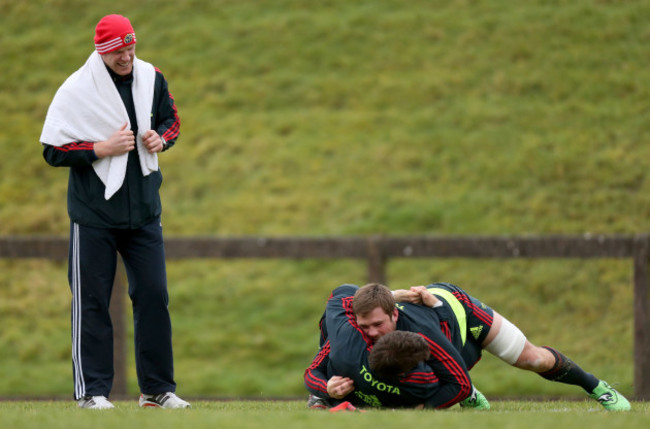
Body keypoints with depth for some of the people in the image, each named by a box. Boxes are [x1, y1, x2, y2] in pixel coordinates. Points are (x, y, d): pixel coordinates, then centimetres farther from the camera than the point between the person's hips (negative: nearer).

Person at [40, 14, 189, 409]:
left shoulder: (152, 79, 4)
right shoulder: (76, 90, -11)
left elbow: (171, 120, 20)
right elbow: (54, 151, -10)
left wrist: (161, 138, -2)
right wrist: (102, 148, -19)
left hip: (144, 211, 4)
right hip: (94, 214, -4)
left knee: (154, 296, 4)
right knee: (92, 302, -1)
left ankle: (157, 388, 12)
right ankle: (92, 390, 4)